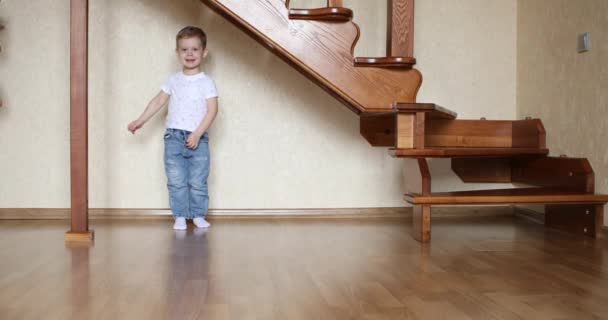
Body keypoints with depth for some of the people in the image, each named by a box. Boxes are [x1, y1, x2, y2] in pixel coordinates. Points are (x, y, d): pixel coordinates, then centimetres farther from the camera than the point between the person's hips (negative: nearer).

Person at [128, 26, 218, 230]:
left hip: (198, 139, -2)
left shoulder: (206, 83, -2)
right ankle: (180, 216, 10)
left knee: (198, 181, 2)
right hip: (174, 137, 2)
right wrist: (141, 121, 9)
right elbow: (159, 101, 14)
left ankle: (198, 215, 15)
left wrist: (197, 134, -15)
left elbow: (212, 110, -8)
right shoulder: (173, 81, 8)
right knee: (176, 181, 1)